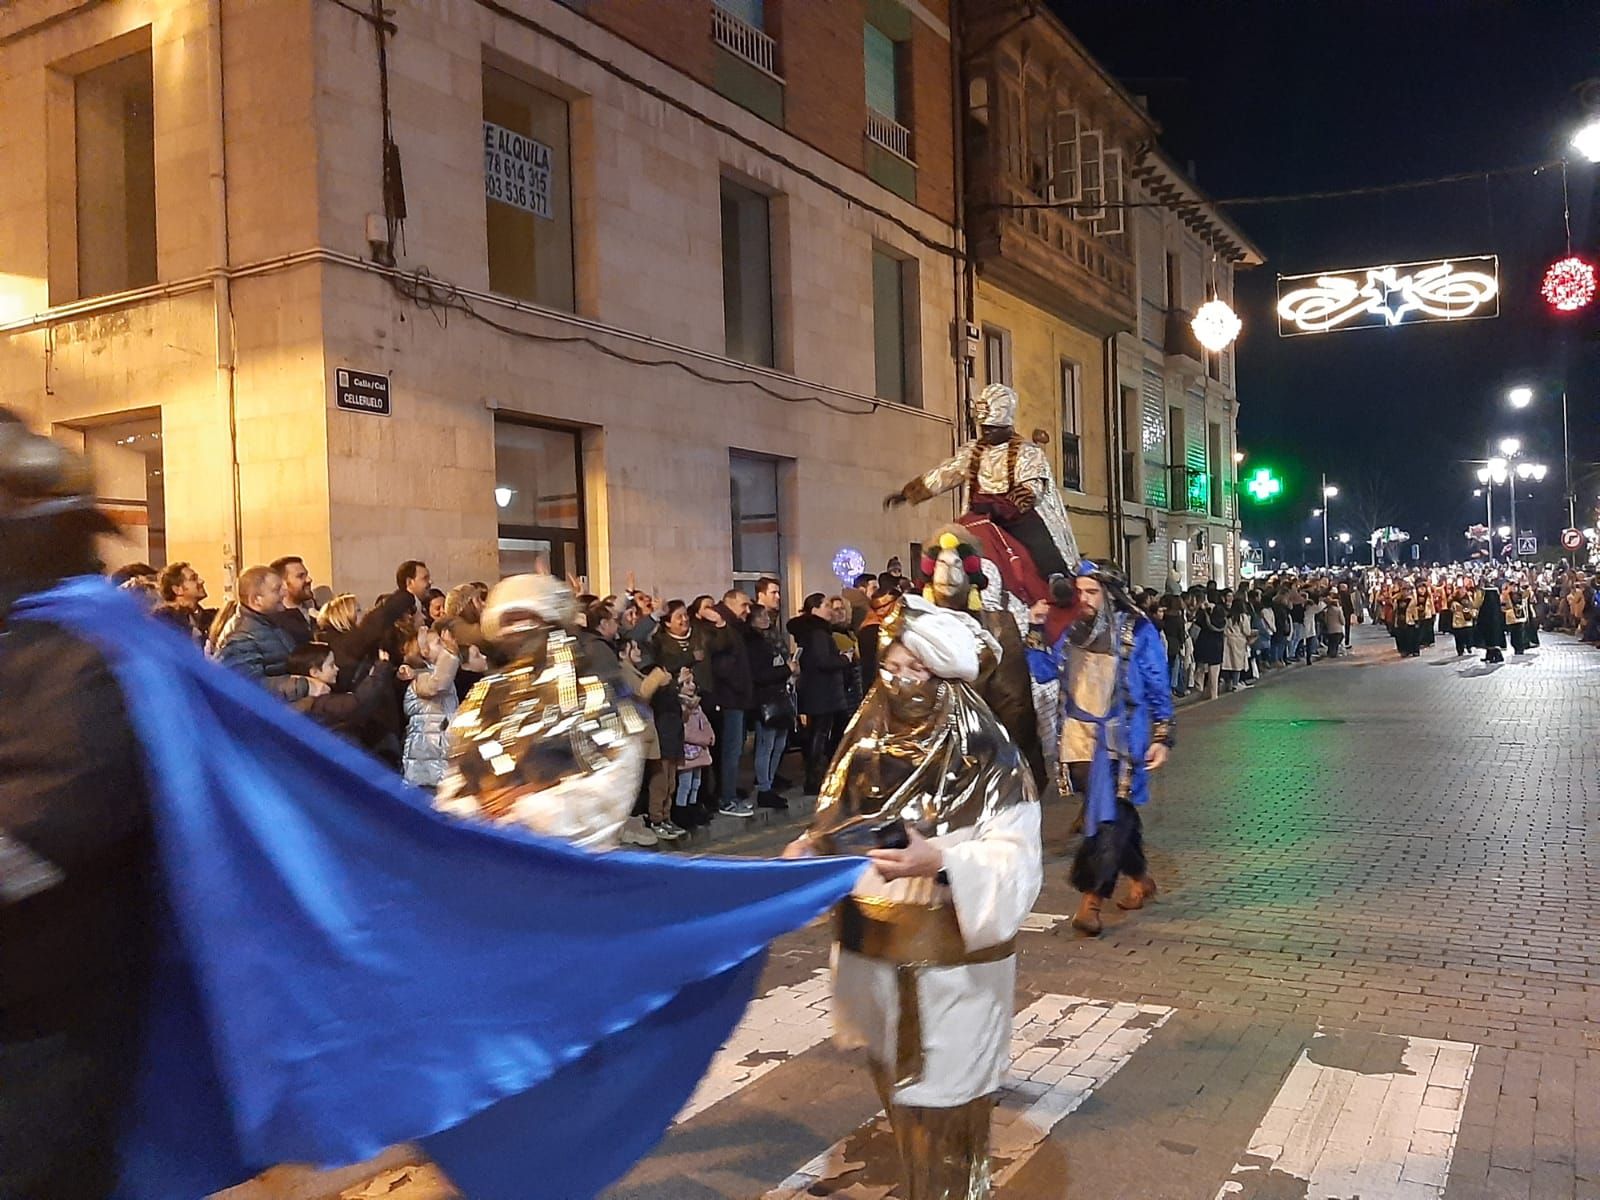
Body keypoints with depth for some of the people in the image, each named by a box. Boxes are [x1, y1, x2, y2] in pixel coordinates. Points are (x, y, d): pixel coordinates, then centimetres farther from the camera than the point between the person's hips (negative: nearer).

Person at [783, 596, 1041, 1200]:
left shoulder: (987, 756, -14)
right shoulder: (868, 745, 2)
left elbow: (1015, 859, -20)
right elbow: (839, 829, 12)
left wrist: (941, 862, -35)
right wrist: (809, 850, -9)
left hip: (952, 959, -6)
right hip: (874, 950, 6)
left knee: (944, 1101, 6)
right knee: (899, 1088, 22)